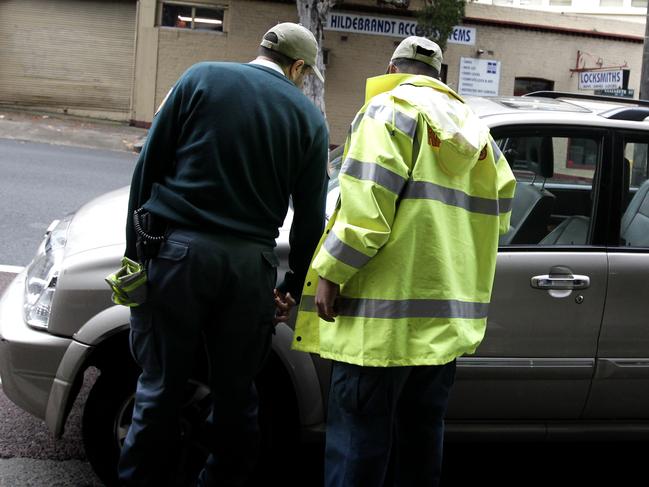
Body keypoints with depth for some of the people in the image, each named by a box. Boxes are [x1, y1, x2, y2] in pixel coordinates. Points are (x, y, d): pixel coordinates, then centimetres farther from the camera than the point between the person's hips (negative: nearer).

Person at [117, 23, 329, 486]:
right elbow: (310, 216, 8)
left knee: (160, 387, 7)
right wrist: (294, 286, 17)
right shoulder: (309, 116, 7)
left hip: (177, 250, -1)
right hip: (249, 262, 1)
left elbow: (149, 165, 1)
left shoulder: (201, 77, 4)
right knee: (236, 391, 14)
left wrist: (135, 247, 6)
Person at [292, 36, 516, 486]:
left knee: (358, 437, -4)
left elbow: (366, 202, -16)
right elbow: (499, 211, 17)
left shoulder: (391, 108, -3)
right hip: (446, 311, 7)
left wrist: (329, 271, -13)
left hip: (386, 309, -7)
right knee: (422, 433, 15)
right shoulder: (472, 125, 18)